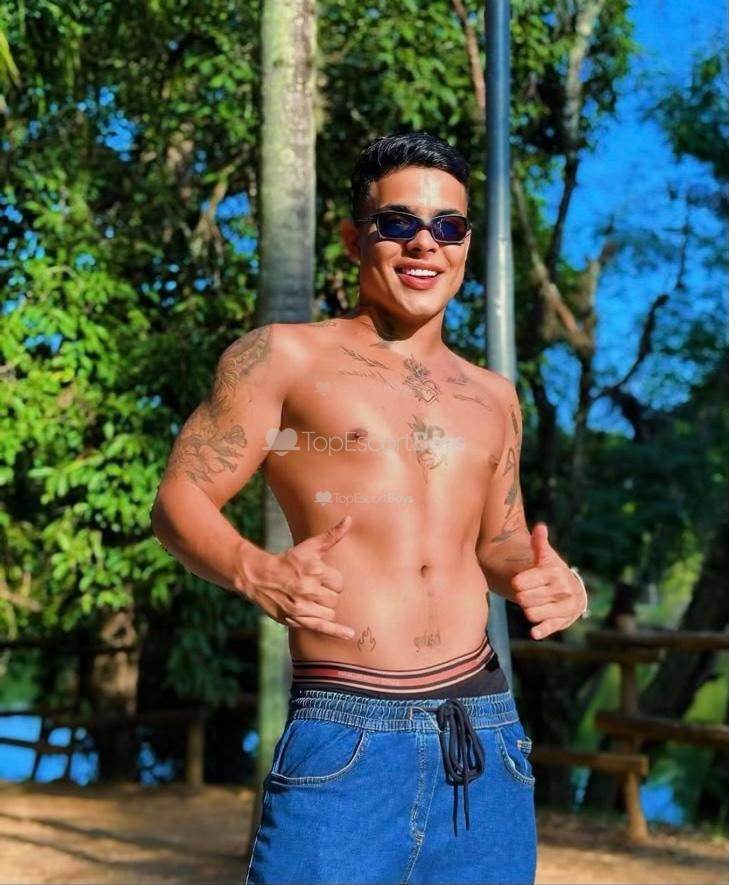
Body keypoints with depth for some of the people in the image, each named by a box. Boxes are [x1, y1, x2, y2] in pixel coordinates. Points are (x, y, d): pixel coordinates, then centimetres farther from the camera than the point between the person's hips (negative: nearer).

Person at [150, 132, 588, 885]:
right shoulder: (283, 356, 2)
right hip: (344, 735, -5)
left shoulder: (492, 398, 17)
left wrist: (554, 579, 3)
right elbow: (178, 501, 0)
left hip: (485, 736, 5)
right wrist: (253, 571, -21)